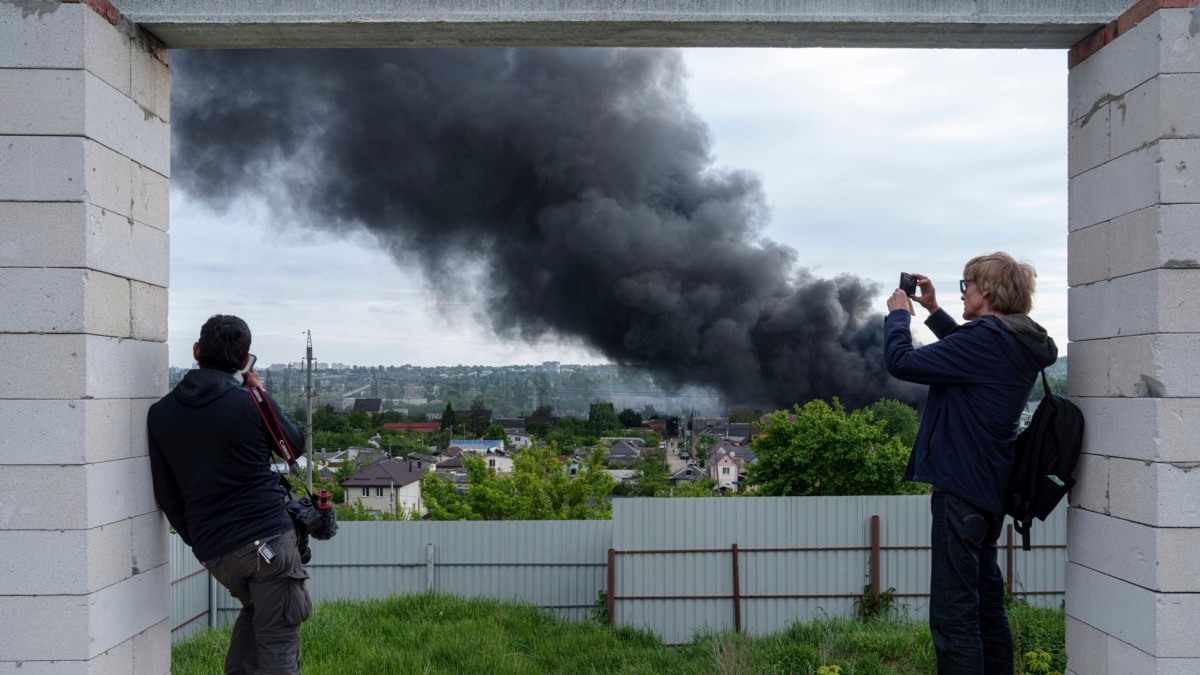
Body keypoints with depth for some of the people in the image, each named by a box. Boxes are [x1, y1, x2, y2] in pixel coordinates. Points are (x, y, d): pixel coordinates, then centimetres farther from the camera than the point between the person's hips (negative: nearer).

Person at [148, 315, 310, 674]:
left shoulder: (160, 414, 3)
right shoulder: (251, 403, -10)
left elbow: (166, 494, 7)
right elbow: (295, 444, 9)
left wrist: (197, 539, 18)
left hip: (213, 551, 5)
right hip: (267, 539, -5)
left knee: (255, 608, 31)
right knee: (278, 645, 1)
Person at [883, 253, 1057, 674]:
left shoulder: (986, 338, -20)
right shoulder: (1020, 344, 8)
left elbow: (902, 362, -19)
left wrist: (898, 315, -1)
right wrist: (933, 310, 22)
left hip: (961, 489, -10)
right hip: (988, 490, 10)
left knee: (953, 616, -6)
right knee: (986, 604, 20)